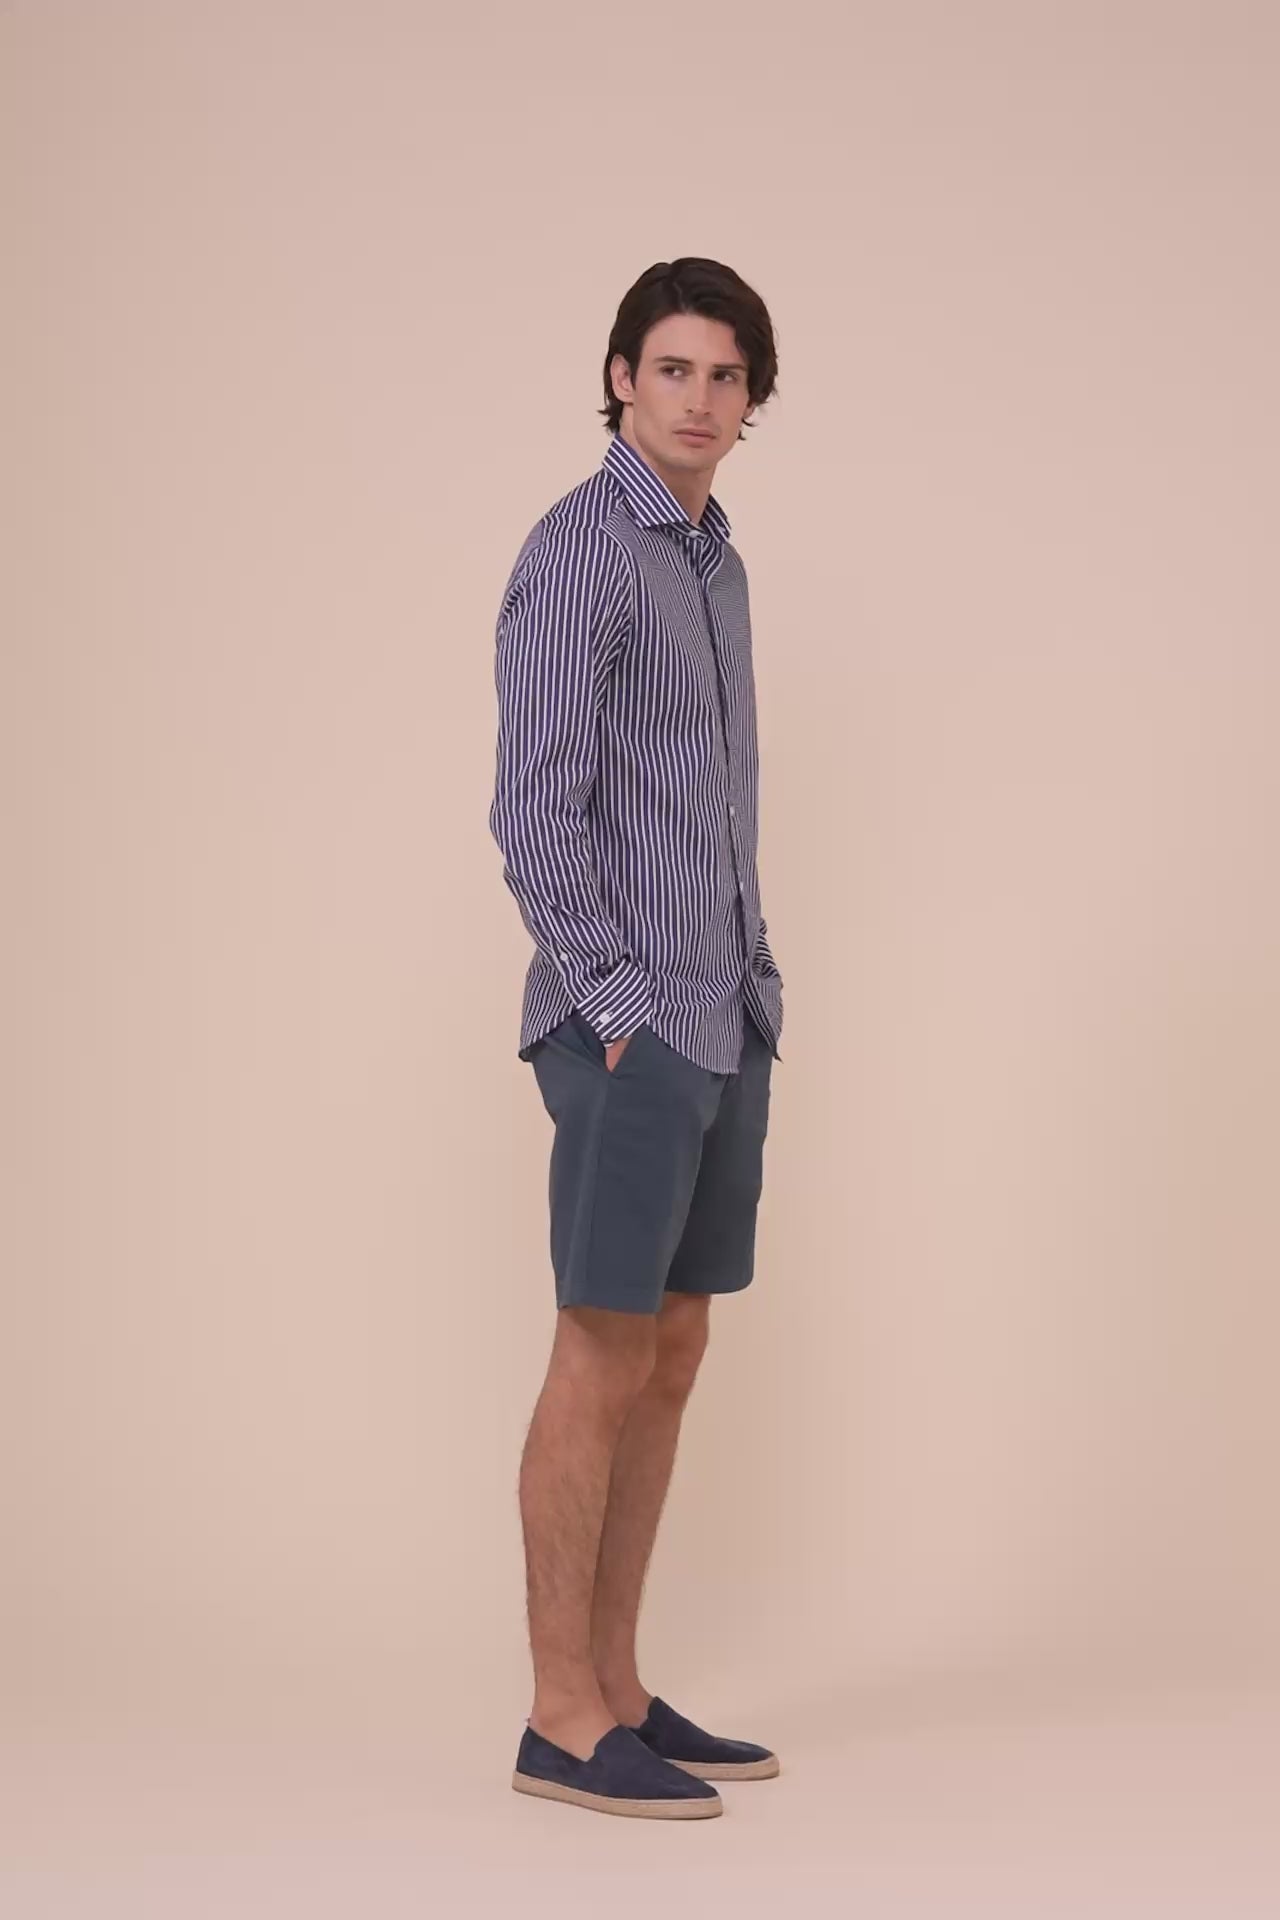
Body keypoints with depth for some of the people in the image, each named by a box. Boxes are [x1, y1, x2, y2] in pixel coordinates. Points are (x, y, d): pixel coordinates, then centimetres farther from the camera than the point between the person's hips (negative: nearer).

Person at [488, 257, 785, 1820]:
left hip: (720, 1027, 9)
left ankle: (614, 1693, 17)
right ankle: (565, 1724, 2)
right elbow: (535, 810, -18)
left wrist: (754, 994, 17)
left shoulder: (710, 563, 19)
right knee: (603, 1365, -6)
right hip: (628, 1027, -9)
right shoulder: (575, 552, -11)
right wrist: (620, 1012, -20)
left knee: (668, 1361, 10)